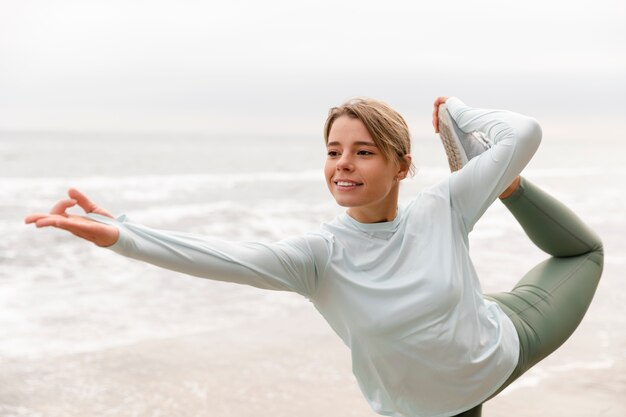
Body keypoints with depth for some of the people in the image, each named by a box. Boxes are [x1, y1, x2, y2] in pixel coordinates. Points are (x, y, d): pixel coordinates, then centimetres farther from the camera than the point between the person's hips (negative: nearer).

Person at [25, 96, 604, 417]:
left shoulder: (440, 210, -23)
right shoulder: (322, 254, -27)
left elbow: (525, 132, -17)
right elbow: (227, 258, -42)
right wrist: (120, 233, -53)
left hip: (506, 344, 3)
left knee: (583, 252, 25)